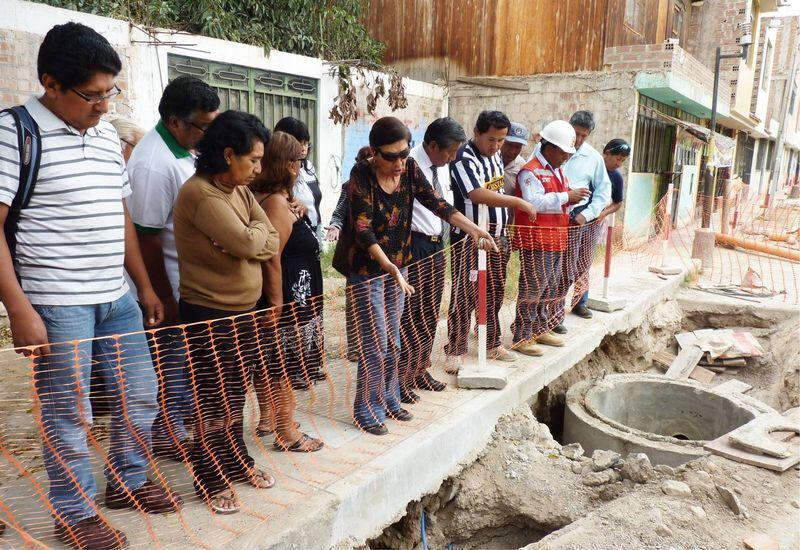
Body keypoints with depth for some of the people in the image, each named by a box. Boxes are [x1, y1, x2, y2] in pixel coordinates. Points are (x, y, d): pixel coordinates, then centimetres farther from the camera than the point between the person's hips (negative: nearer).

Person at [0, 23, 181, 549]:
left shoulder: (108, 134, 10)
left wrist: (145, 286, 14)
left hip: (117, 298, 7)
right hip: (56, 305, -6)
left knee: (140, 394, 14)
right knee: (69, 415, 5)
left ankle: (128, 482, 36)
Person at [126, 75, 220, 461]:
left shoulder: (183, 150, 6)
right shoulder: (154, 164, -24)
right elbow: (146, 239, -23)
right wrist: (165, 301, -19)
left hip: (189, 281, 9)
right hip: (169, 286, -9)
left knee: (185, 355, 21)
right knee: (169, 359, 6)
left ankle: (184, 416, 39)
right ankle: (167, 435, 23)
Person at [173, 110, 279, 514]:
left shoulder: (240, 190, 8)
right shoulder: (200, 194, -20)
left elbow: (271, 244, 2)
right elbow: (248, 243, -25)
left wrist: (248, 239, -16)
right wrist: (258, 228, -5)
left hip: (244, 311, 8)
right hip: (210, 315, -8)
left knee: (235, 396, 20)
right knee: (213, 401, 6)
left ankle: (237, 462, 36)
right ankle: (213, 482, 23)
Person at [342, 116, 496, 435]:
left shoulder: (409, 169, -4)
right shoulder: (361, 176, -20)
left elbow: (436, 203, -3)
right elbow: (363, 231, -26)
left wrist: (474, 229, -12)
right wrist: (390, 267, -37)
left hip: (397, 267, 6)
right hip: (367, 271, -6)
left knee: (392, 342, 15)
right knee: (374, 345, -1)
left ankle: (388, 399, 33)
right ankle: (366, 410, 16)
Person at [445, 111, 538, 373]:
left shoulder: (496, 156, 11)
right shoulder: (464, 159, -17)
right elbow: (478, 195, -30)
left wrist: (504, 232, 16)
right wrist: (518, 202, -24)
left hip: (496, 236, 8)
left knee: (494, 293, 15)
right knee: (464, 295, -3)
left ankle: (492, 344, 29)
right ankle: (455, 351, 8)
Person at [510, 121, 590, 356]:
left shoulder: (558, 171, 19)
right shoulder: (530, 171, -13)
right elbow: (534, 202, -25)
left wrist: (574, 197, 7)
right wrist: (566, 197, -22)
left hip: (556, 240, 10)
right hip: (536, 242, -10)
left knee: (550, 289, 17)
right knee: (532, 290, -4)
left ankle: (540, 330, 29)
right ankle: (522, 337, 4)